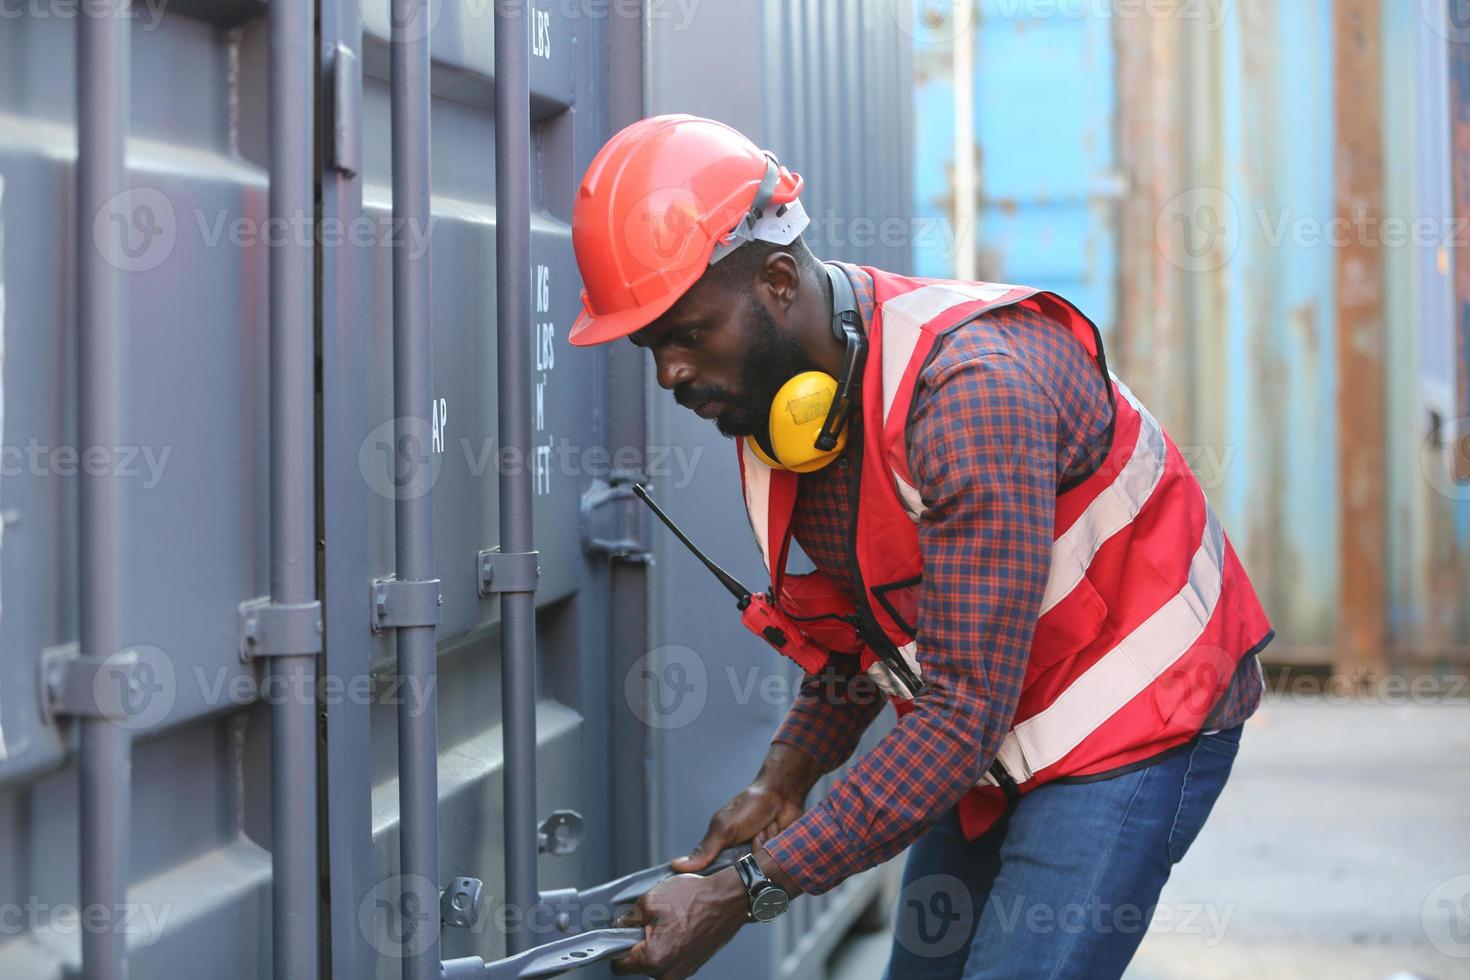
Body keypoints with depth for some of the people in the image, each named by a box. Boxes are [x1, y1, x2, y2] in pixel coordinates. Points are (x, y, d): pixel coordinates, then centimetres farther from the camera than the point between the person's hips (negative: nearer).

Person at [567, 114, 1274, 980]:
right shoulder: (773, 392, -4)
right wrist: (785, 782, -5)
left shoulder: (971, 387, -32)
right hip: (984, 737, 8)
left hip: (1133, 722, -8)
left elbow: (964, 714, -33)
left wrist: (747, 893, -33)